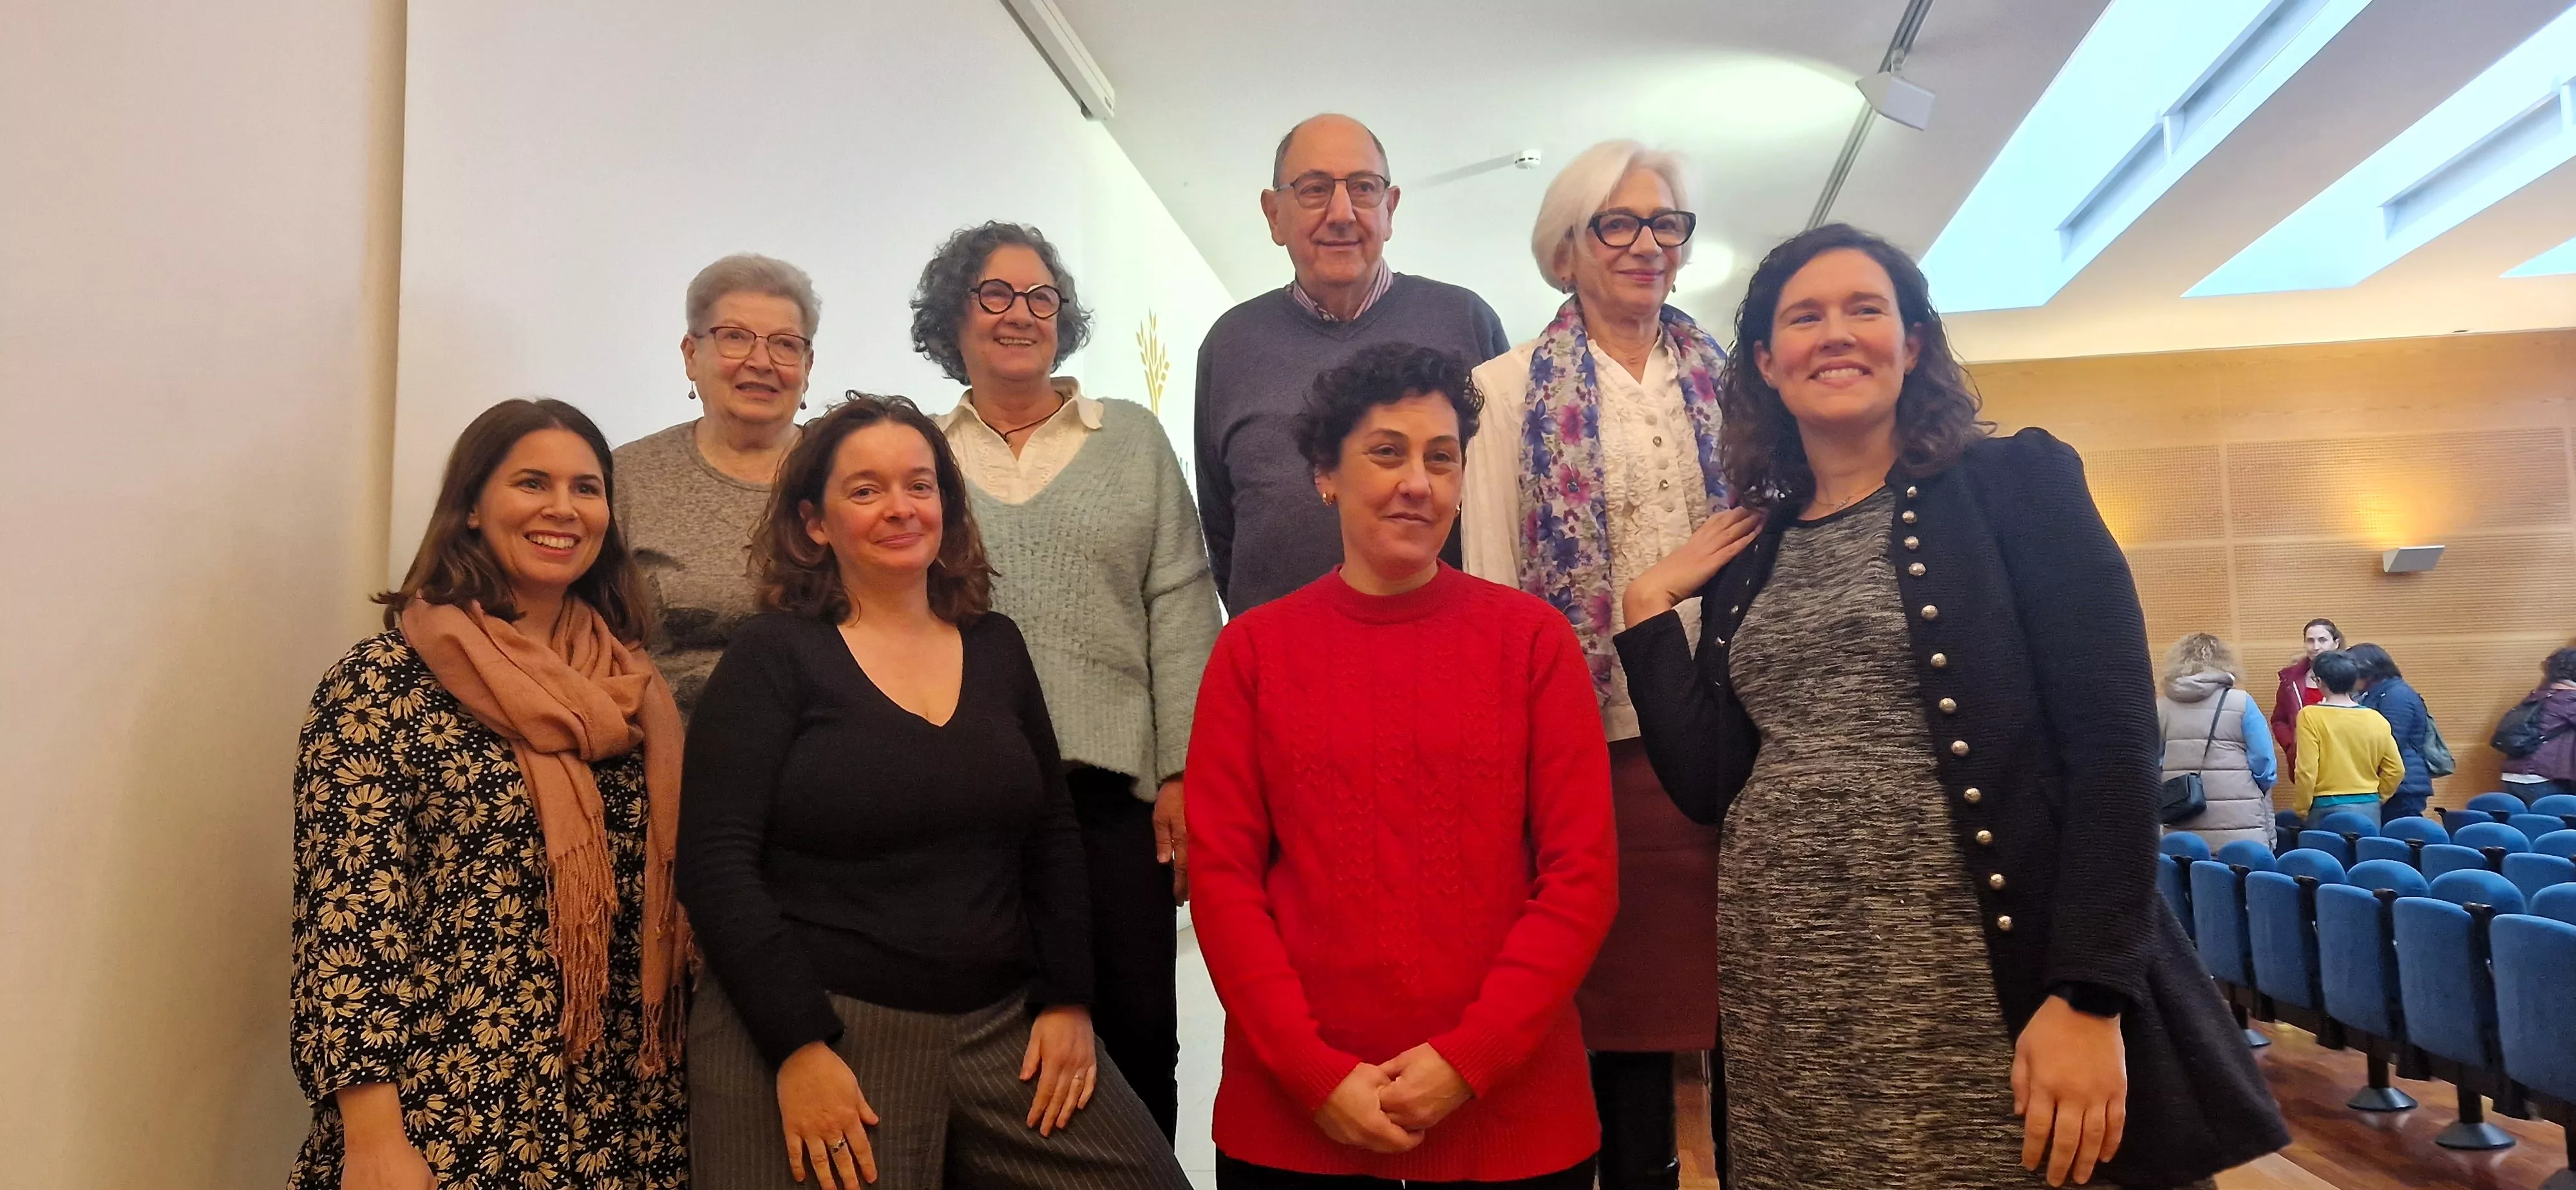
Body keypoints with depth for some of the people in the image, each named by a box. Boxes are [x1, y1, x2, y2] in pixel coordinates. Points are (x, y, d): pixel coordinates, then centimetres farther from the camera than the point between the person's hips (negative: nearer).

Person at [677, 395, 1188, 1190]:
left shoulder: (996, 647, 8)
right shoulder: (774, 655, -4)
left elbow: (1053, 839, 10)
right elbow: (716, 862, -10)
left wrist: (1066, 999, 1)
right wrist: (798, 1046, -17)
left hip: (1005, 1025, 4)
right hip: (815, 1029, -4)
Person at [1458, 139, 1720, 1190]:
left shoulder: (1728, 384, 12)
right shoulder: (1508, 388, 2)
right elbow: (1488, 581, -3)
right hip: (1588, 733, -3)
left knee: (1729, 993, 9)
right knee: (1611, 1003, 5)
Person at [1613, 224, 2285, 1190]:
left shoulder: (2015, 483, 0)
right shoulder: (1747, 555, 11)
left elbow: (2114, 740, -9)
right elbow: (1709, 786, 5)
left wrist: (2090, 996, -16)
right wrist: (1651, 606, 1)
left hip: (1995, 999, -4)